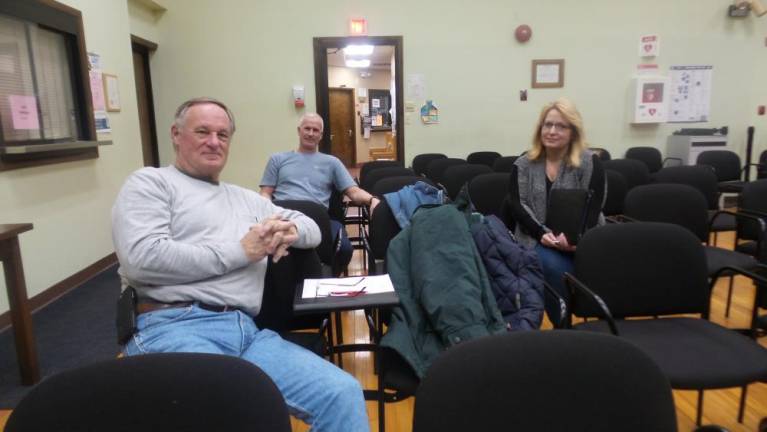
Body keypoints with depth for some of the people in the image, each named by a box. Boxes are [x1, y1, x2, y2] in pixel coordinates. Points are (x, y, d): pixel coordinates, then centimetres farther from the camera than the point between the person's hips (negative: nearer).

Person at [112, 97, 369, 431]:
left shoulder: (245, 198, 26)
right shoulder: (150, 183, 8)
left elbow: (312, 228, 29)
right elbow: (142, 258, -9)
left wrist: (290, 230, 3)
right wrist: (239, 250, -5)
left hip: (247, 331, 6)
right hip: (173, 328, -5)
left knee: (342, 393, -14)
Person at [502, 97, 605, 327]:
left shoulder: (590, 163, 4)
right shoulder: (523, 164, 8)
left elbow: (593, 208, -5)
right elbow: (516, 206, -2)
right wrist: (543, 234, -18)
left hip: (581, 241, -1)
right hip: (537, 240, 1)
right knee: (552, 265, -31)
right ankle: (563, 325, -12)